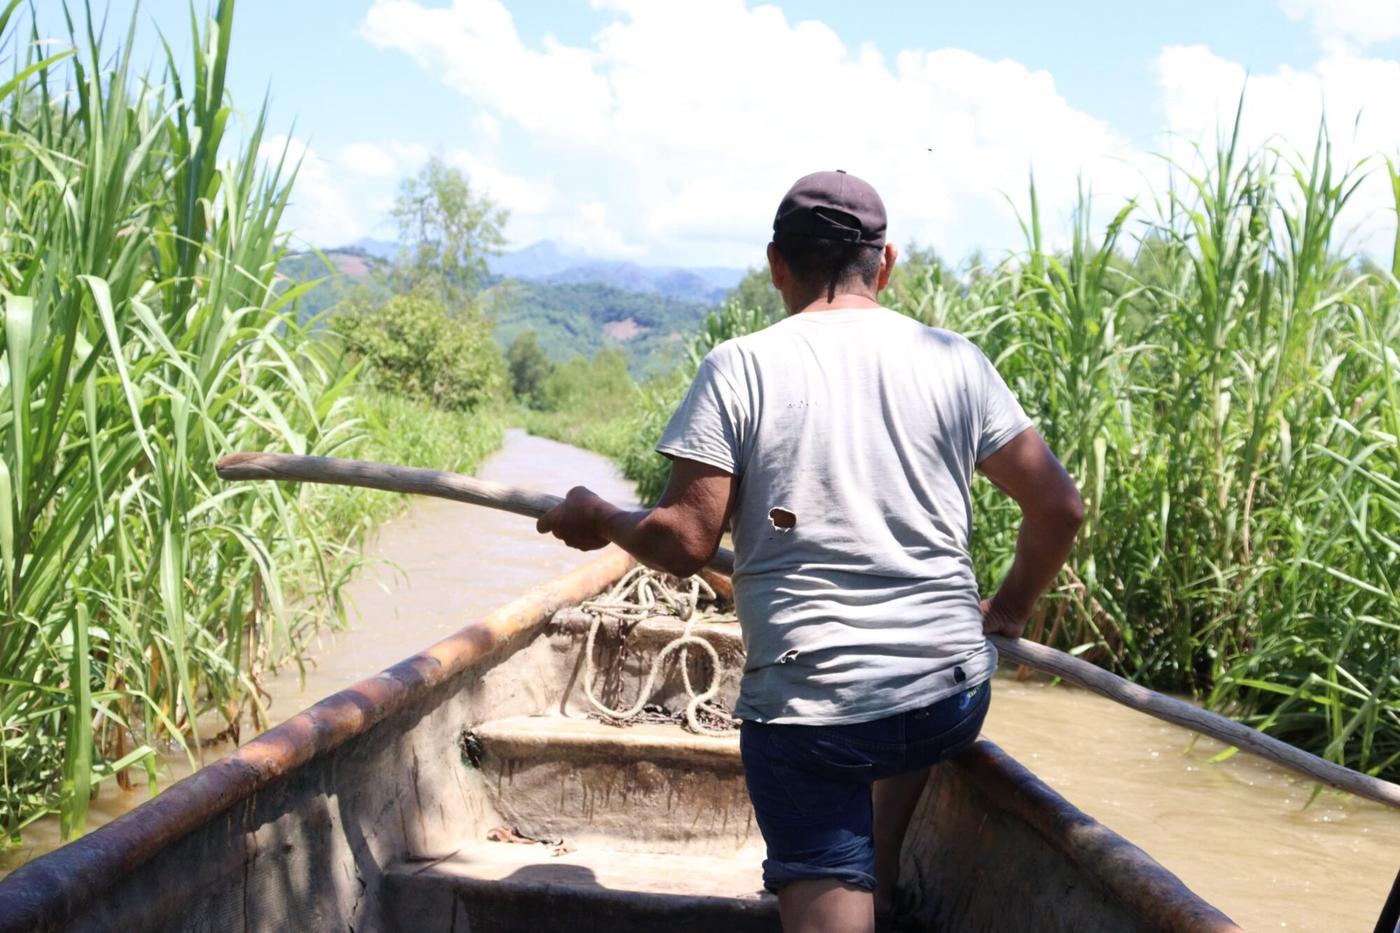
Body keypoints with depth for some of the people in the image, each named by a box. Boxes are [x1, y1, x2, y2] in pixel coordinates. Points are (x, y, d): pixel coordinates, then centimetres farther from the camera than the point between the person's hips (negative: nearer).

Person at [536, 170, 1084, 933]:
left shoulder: (738, 367, -2)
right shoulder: (953, 361, 6)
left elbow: (683, 544, -7)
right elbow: (1059, 507, 8)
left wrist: (600, 521, 13)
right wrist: (1009, 610, 24)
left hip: (806, 703, -3)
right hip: (951, 696, 4)